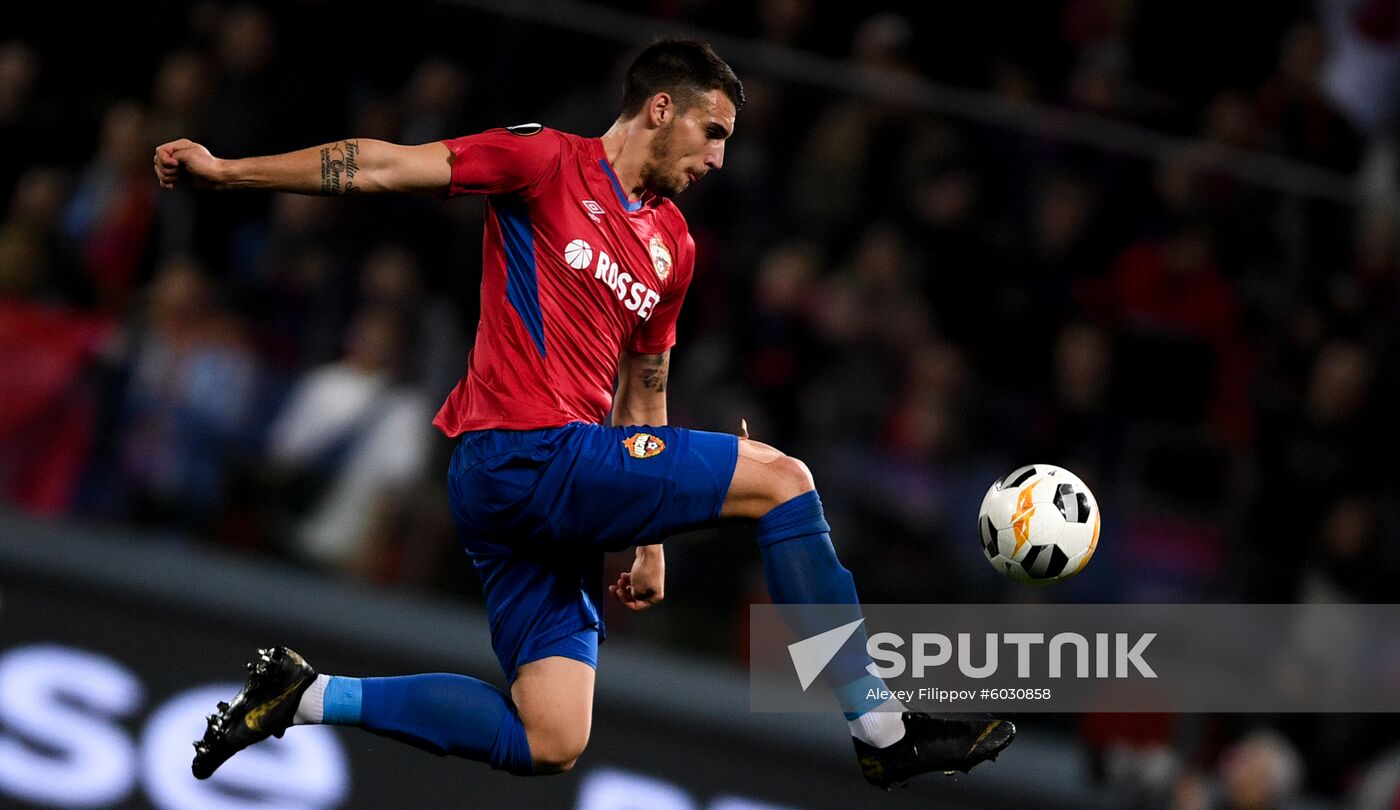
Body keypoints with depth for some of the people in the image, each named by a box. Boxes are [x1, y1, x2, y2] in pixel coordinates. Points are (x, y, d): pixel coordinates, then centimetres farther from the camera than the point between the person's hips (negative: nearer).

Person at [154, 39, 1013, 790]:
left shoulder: (674, 246, 19)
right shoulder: (548, 162, -2)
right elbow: (385, 167, -4)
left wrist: (651, 537, 24)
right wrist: (226, 170, -9)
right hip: (523, 452, -9)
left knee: (550, 744, 1)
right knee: (780, 478, -12)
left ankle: (306, 694, 8)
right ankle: (883, 731, -9)